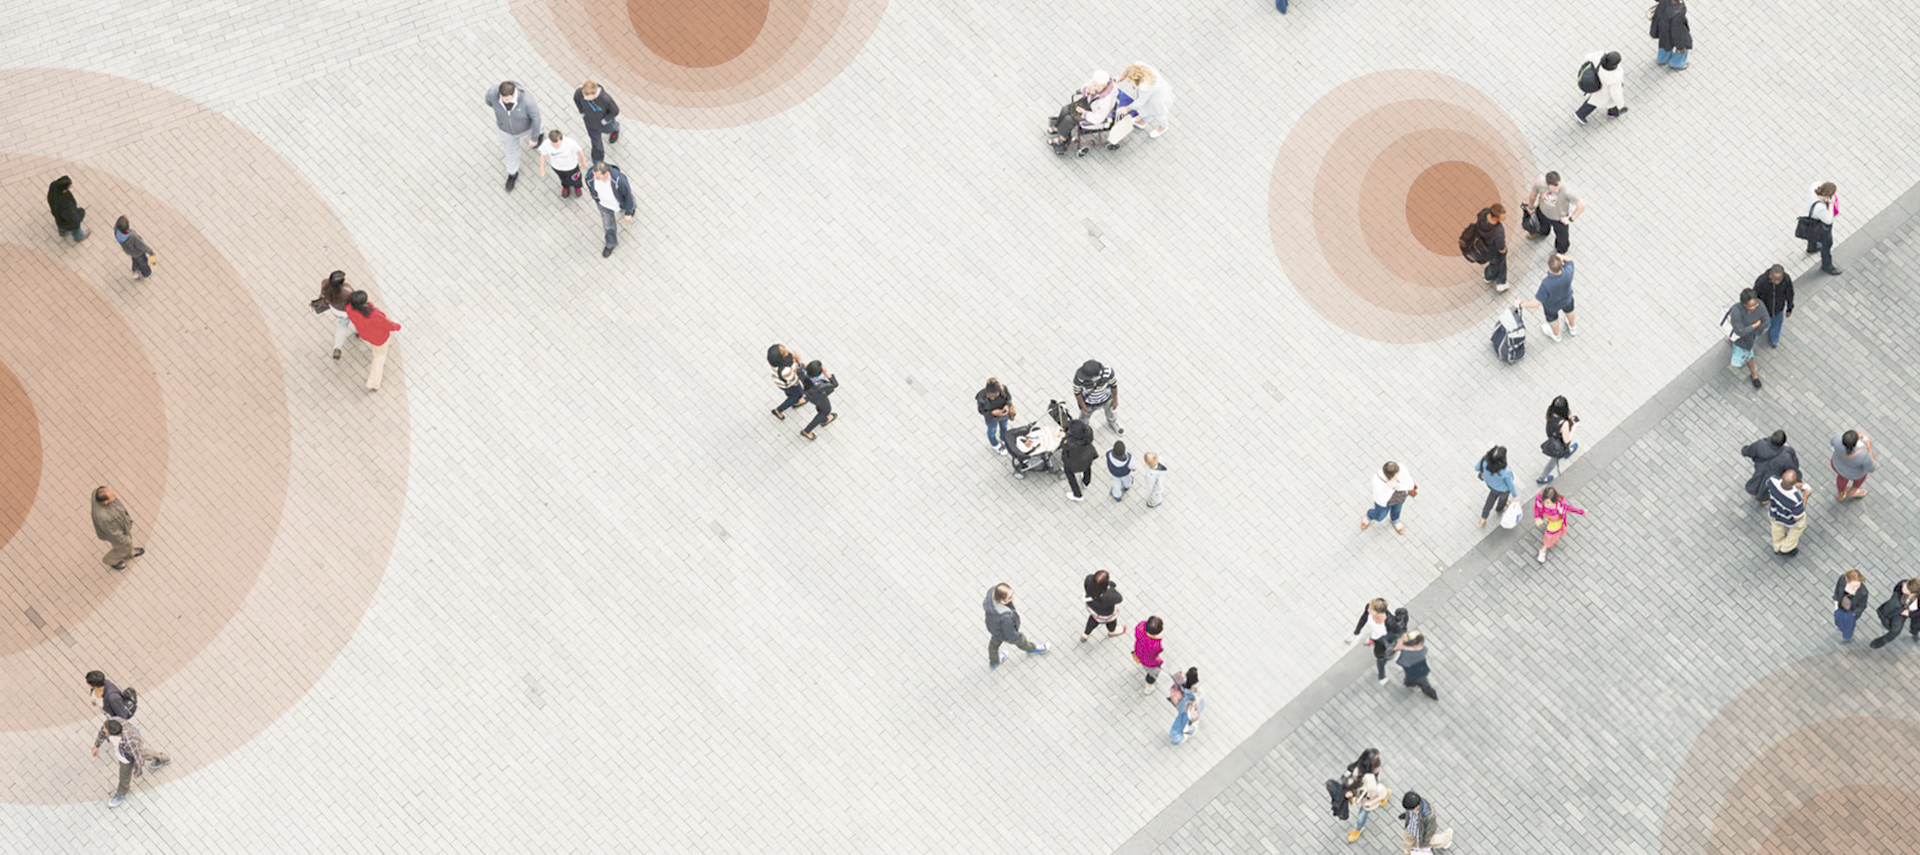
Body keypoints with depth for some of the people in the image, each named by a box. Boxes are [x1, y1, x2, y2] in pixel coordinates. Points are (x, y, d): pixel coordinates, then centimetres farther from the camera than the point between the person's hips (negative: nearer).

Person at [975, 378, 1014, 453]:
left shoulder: (1003, 389, -36)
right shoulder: (982, 397, -41)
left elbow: (1008, 397, -13)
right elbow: (981, 410, -22)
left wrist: (1007, 405, -33)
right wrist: (993, 413, -38)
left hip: (1003, 413, 2)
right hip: (991, 417, -2)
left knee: (1003, 427, 33)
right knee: (992, 431, 29)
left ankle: (1003, 440, 67)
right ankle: (994, 444, 63)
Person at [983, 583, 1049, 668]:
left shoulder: (992, 591, -34)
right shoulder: (1005, 616, -49)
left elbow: (985, 603, -7)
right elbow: (1011, 635, -30)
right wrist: (1018, 637, -8)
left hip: (993, 626, 6)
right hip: (1003, 634, -6)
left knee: (994, 642, 36)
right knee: (1021, 641, 29)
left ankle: (993, 662, 67)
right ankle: (1031, 649, 64)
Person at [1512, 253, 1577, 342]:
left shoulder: (1546, 284, -47)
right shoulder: (1568, 272, -39)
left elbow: (1537, 302, -35)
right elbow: (1570, 261, -14)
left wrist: (1521, 304, -21)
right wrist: (1562, 257, -37)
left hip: (1552, 304, -3)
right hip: (1567, 298, 3)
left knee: (1552, 318, 32)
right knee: (1569, 310, 37)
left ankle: (1556, 335, 64)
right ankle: (1573, 327, 68)